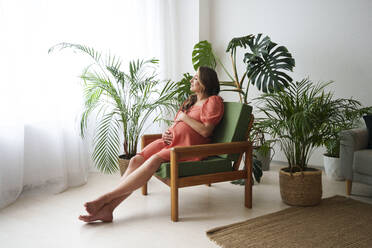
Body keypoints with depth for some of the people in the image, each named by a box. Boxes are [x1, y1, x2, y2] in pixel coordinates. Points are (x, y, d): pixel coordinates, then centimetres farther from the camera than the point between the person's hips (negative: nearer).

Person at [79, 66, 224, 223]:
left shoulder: (213, 101, 1)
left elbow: (205, 131, -12)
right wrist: (167, 133, 7)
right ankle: (107, 209, -22)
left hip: (187, 147, -7)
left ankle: (105, 198, -30)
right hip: (169, 141, 8)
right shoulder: (190, 101, 28)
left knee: (153, 161, -31)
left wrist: (184, 117, -4)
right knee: (136, 160, -17)